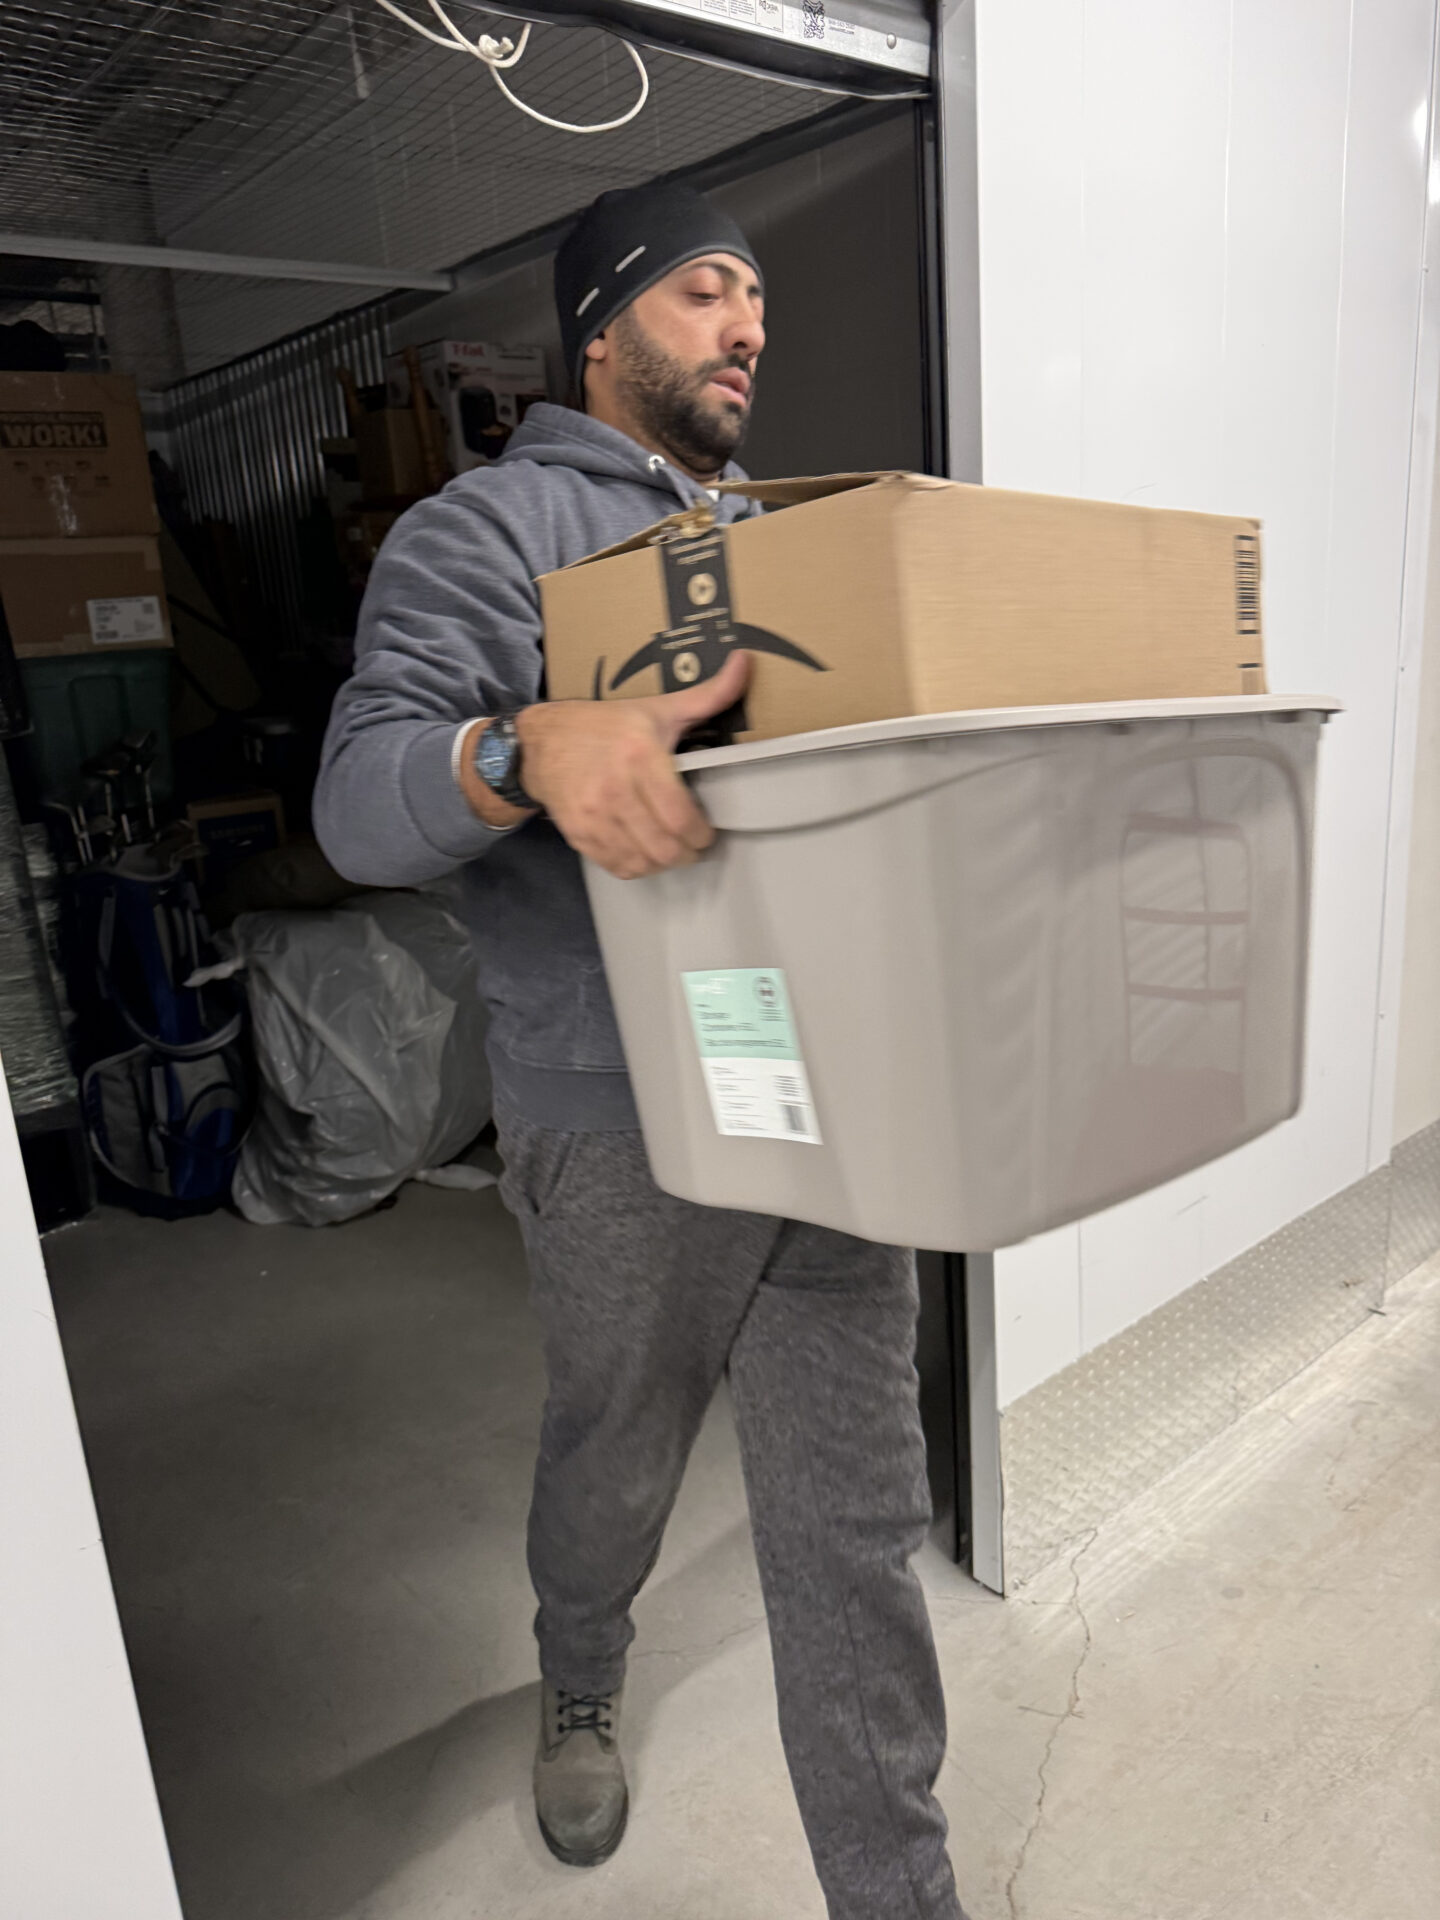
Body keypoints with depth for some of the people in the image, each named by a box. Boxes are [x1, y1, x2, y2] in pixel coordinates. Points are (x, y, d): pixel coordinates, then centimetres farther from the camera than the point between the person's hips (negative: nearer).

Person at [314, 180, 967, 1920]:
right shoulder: (492, 526, -3)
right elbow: (358, 802, -16)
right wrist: (530, 748, -36)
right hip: (628, 1129, -4)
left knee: (855, 1517, 11)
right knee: (614, 1470, 20)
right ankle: (580, 1692, 54)